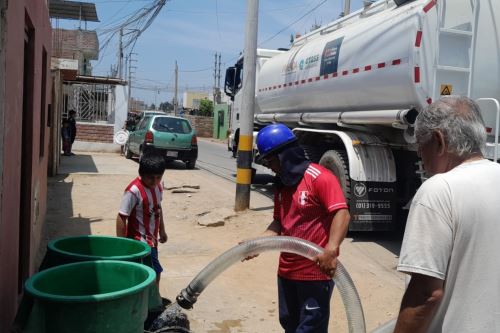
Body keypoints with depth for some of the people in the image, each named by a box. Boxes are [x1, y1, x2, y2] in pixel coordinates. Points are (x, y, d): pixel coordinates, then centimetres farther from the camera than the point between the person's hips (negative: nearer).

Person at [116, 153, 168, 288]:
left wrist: (162, 230, 25)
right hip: (140, 242, -8)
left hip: (152, 239, 8)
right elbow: (121, 217, -20)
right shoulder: (134, 191, -22)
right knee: (155, 272, -9)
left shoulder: (158, 187, 2)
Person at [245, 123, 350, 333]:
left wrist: (331, 250, -38)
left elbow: (342, 214, -25)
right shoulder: (282, 183, 10)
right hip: (286, 270, 9)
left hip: (316, 272, -8)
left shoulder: (320, 178, -17)